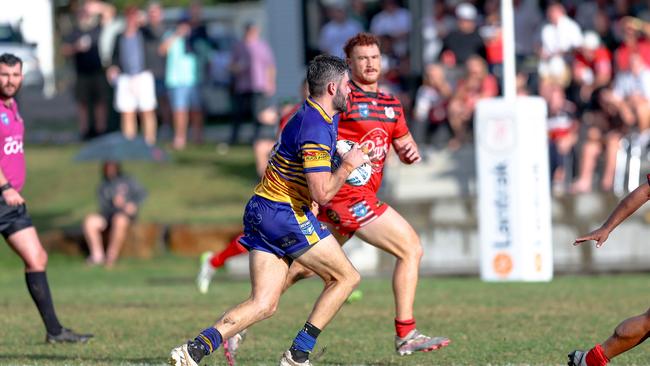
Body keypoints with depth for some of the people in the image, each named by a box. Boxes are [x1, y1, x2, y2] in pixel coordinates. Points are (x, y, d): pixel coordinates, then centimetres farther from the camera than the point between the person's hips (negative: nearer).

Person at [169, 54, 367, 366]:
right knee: (346, 277, 4)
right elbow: (322, 193, -24)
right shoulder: (316, 129, -19)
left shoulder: (317, 116, 14)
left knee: (263, 304, 1)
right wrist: (348, 165, -10)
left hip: (261, 211, 9)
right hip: (285, 215, -9)